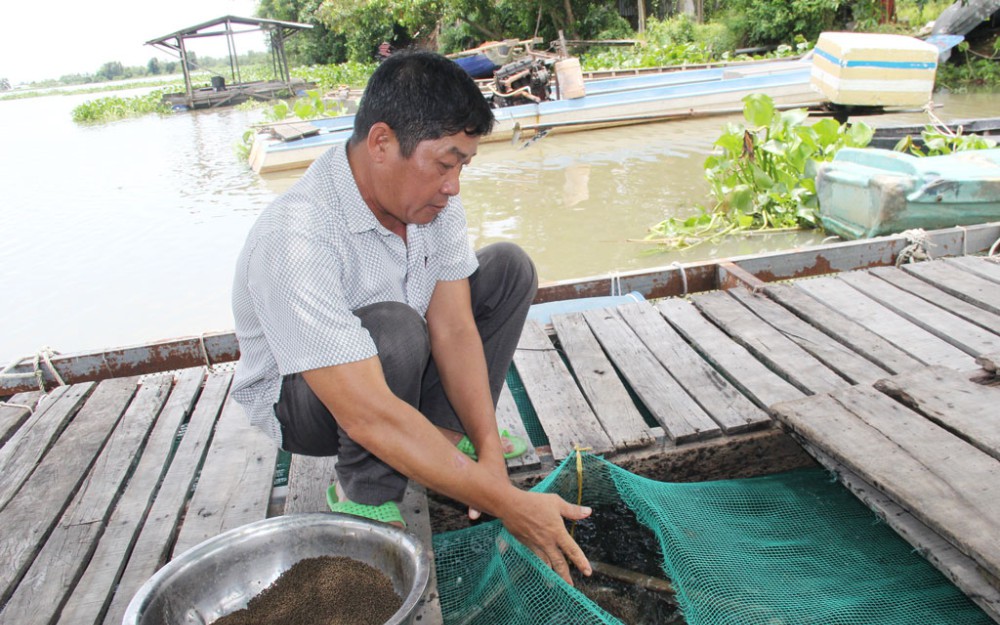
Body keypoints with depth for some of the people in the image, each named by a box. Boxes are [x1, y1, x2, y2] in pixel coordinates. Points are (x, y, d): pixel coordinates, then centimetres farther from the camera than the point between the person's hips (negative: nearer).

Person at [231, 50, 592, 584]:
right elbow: (367, 414, -41)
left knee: (508, 267, -5)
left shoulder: (428, 196, -15)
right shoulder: (294, 240, -37)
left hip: (394, 366, 7)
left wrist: (489, 450, -25)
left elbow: (453, 328, -15)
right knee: (394, 330, -39)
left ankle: (446, 432, -5)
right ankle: (364, 495, -13)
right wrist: (507, 503, -39)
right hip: (299, 397, -6)